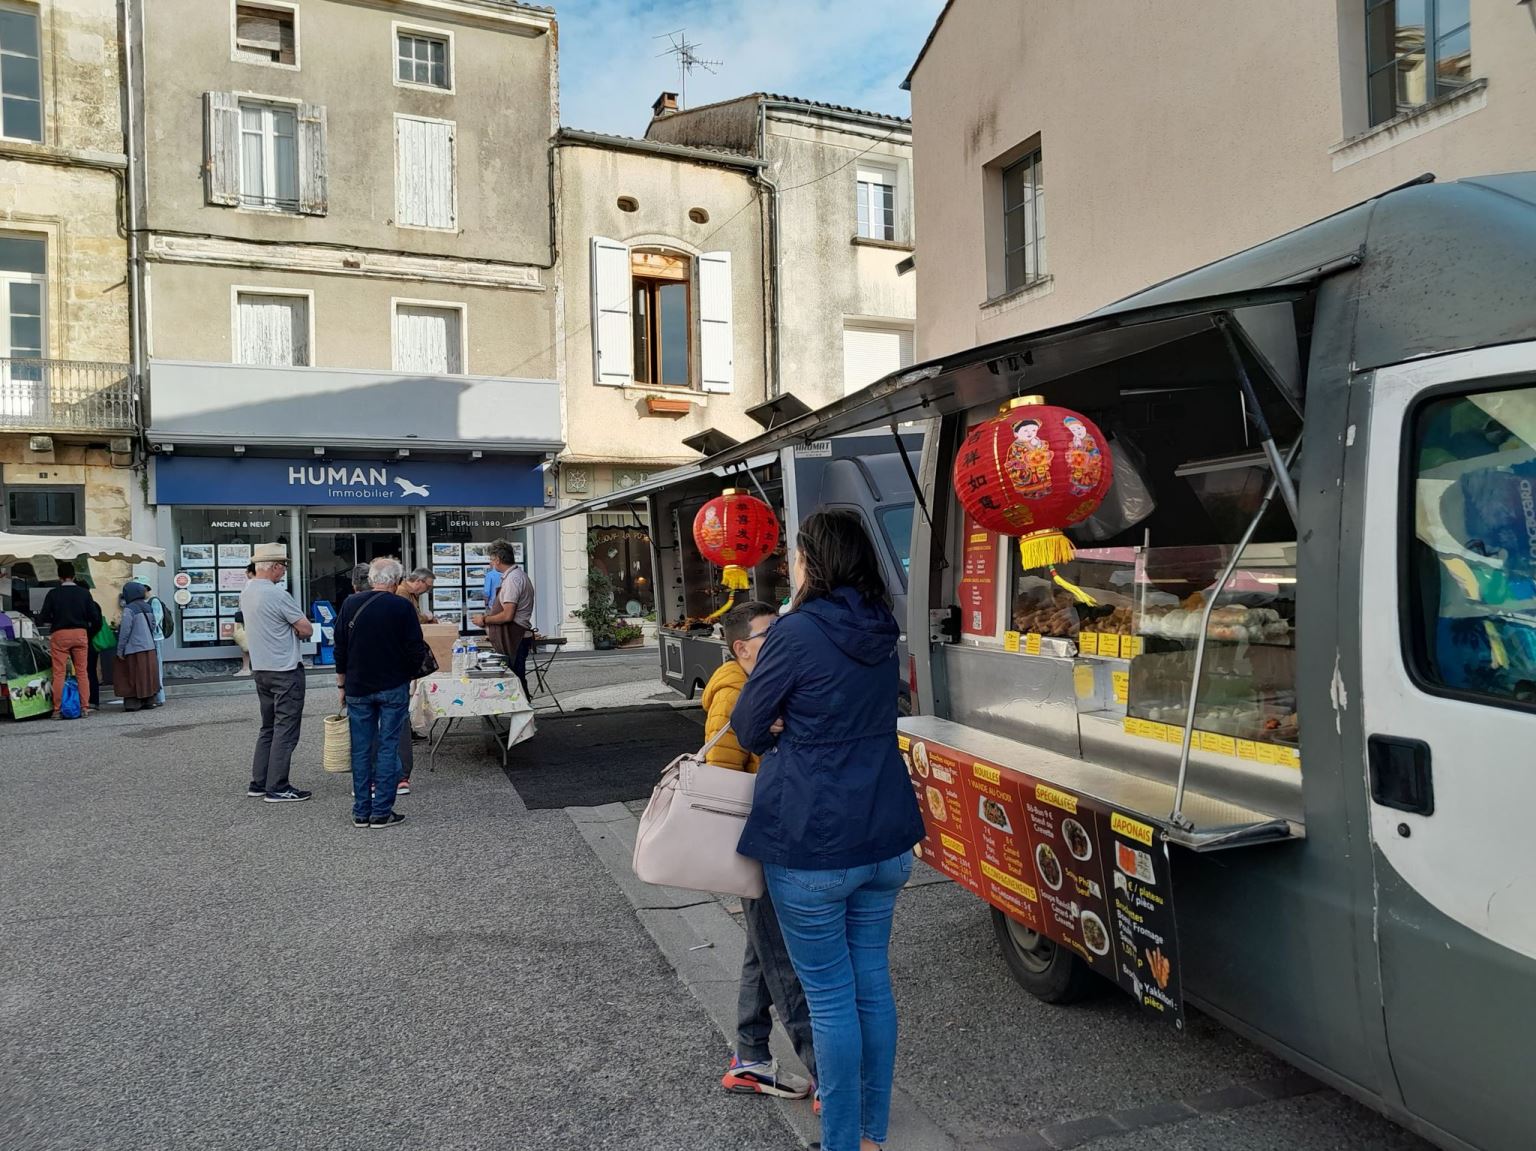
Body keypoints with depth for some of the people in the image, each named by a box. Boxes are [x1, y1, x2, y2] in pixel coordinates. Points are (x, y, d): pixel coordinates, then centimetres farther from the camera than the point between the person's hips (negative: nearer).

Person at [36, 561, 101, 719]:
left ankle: (57, 709, 3)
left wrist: (55, 619, 16)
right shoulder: (84, 593, 0)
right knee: (82, 672, 7)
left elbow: (42, 618, -5)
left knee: (58, 674, 3)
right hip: (80, 634, 2)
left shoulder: (53, 594, -4)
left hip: (59, 635, -2)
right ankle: (84, 707, 5)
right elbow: (95, 617, -2)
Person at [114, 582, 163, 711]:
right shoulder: (148, 607, 8)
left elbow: (125, 631, -13)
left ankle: (132, 702, 0)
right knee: (149, 675, 10)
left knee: (134, 676, -1)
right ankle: (149, 700, 14)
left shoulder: (129, 609, -13)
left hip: (134, 649, -6)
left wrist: (120, 650, -7)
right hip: (149, 647, 7)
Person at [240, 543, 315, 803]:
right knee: (286, 730, -3)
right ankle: (277, 788, -2)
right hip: (286, 670, -9)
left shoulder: (246, 592, 8)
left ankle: (259, 782, 20)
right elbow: (307, 630, -15)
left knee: (268, 727, 17)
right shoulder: (277, 594, -19)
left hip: (261, 669, 9)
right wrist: (298, 630, 6)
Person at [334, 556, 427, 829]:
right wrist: (410, 674, 9)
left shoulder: (351, 605, 1)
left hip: (358, 688, 3)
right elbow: (417, 650, -9)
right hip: (394, 687, -3)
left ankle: (361, 812, 14)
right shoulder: (402, 606, -9)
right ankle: (382, 812, 3)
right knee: (388, 747, 2)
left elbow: (339, 650, 6)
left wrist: (342, 685, 15)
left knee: (361, 749, 9)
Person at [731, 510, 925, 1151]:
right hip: (885, 839, 7)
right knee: (873, 982, 17)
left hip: (812, 847, -7)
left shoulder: (797, 632, -15)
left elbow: (748, 729, -6)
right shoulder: (881, 633, 5)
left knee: (830, 996, 6)